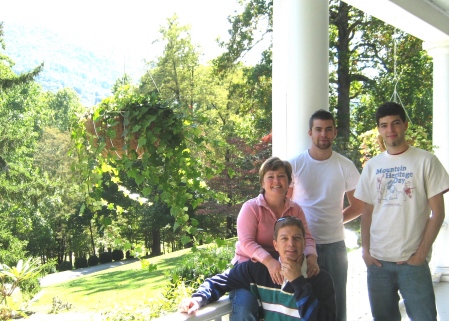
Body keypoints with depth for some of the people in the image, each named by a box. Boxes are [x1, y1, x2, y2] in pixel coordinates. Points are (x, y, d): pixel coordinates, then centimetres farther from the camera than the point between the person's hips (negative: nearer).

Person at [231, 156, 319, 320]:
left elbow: (307, 238, 1)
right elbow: (246, 242, -18)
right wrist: (269, 261, -35)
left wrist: (311, 257, -23)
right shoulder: (251, 207, -7)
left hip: (285, 269, 4)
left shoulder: (295, 209, 8)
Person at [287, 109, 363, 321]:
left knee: (336, 301, 9)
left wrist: (334, 221, 4)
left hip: (334, 244, 1)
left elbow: (358, 206, 10)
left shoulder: (346, 167, 0)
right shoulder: (295, 165, -2)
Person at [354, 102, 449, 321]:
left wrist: (421, 253, -10)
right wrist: (365, 250, 1)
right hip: (378, 260, 4)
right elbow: (367, 212, 11)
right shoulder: (372, 166, 8)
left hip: (412, 261, -3)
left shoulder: (425, 161, -3)